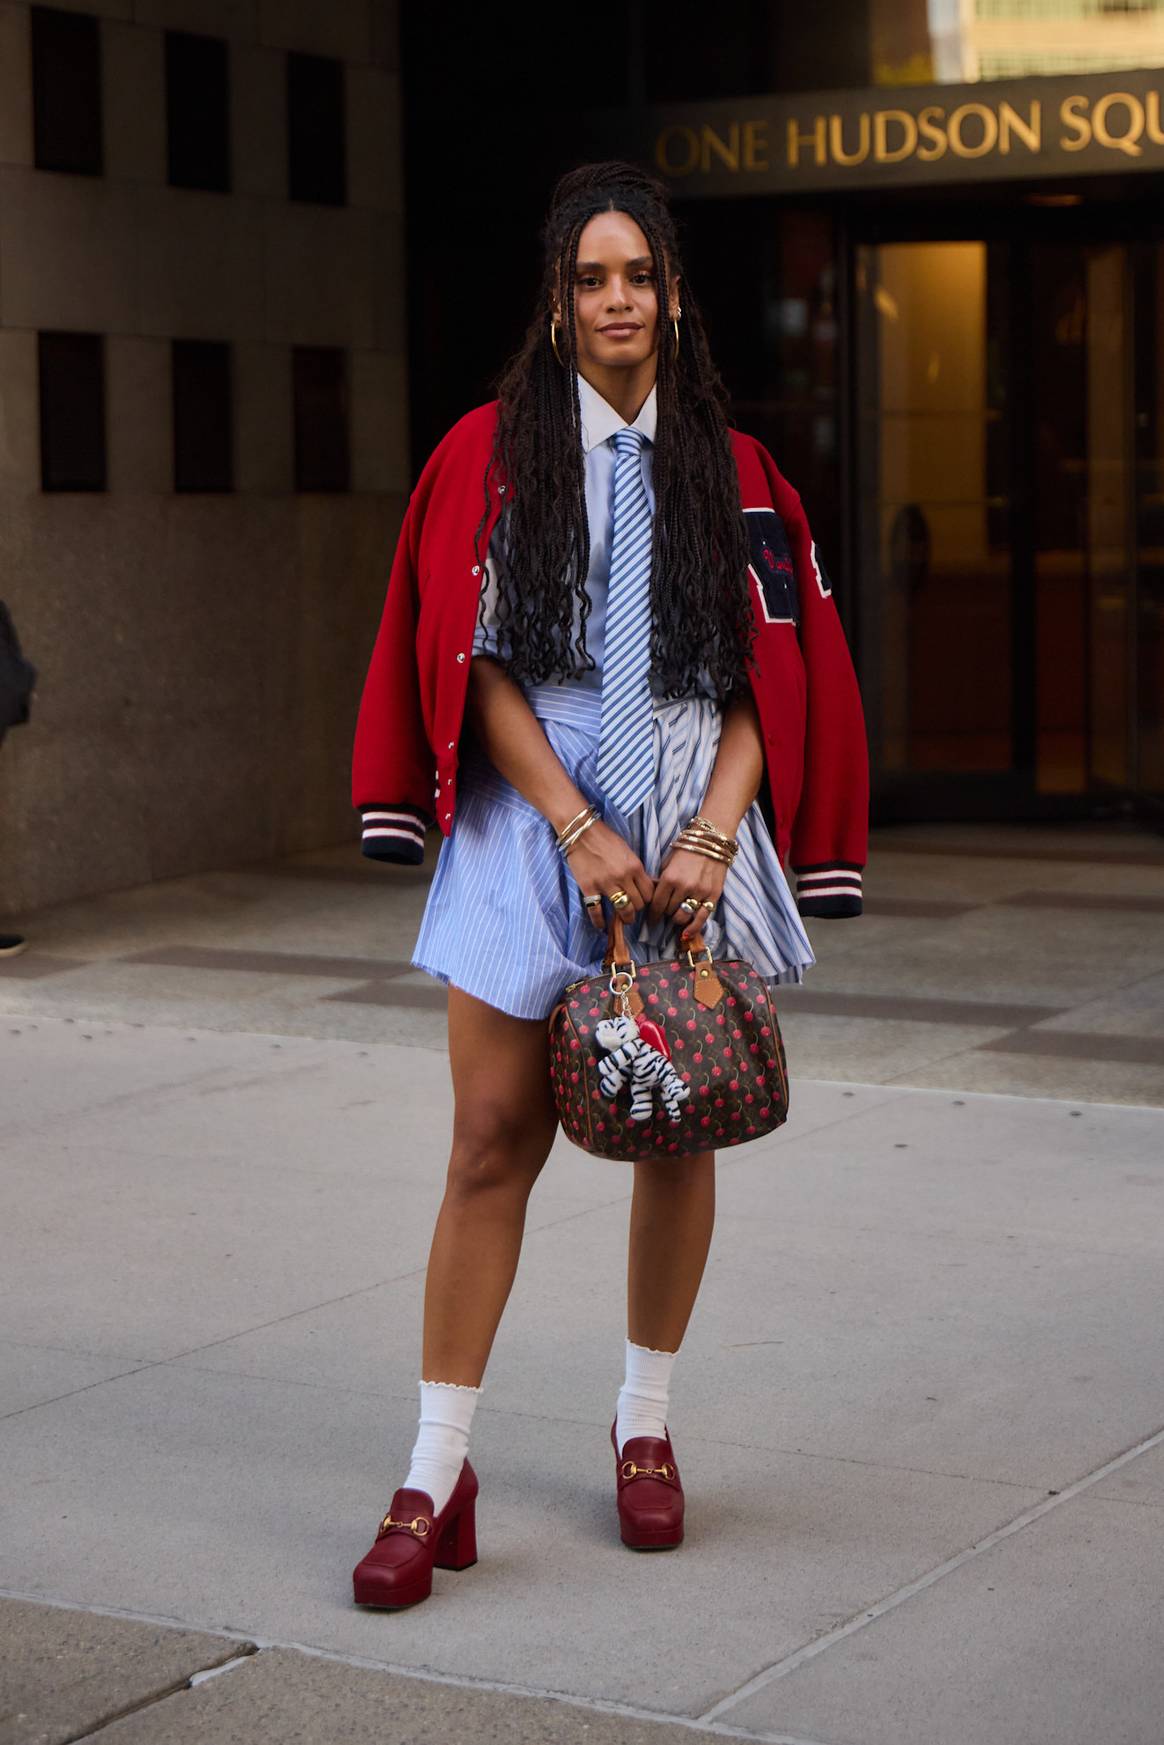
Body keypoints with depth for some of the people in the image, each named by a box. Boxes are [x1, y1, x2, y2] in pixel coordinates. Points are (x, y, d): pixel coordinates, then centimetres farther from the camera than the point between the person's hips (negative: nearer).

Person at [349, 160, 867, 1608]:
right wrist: (582, 832, -13)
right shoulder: (493, 453, 3)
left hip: (691, 834, 2)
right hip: (532, 824, -2)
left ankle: (646, 1429, 24)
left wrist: (710, 838, -10)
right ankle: (437, 1474, 0)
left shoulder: (731, 471, 8)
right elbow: (479, 669, -3)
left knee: (676, 1136, 8)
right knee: (493, 1144, -5)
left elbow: (764, 683, 5)